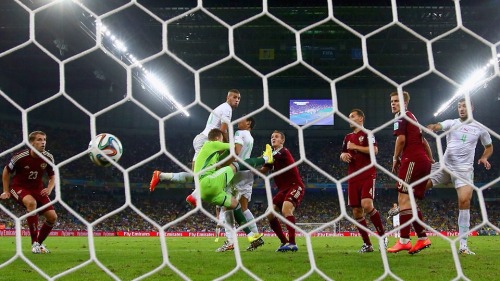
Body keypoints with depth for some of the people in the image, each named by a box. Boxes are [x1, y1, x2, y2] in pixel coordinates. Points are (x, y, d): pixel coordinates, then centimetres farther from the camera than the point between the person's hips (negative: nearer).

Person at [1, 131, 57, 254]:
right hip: (19, 187, -5)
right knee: (31, 202, -38)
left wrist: (49, 188, -13)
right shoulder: (20, 156, -21)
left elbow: (52, 176, 6)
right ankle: (34, 243, -30)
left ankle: (39, 243, 17)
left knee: (52, 216, -9)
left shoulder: (48, 157, -10)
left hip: (38, 188, 5)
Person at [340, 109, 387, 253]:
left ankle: (382, 235, -8)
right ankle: (367, 244, 10)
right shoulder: (348, 137, 19)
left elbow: (374, 150, -17)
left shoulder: (367, 133, -1)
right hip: (353, 178, 7)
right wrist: (343, 155, 4)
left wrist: (355, 147, -12)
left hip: (367, 176, -7)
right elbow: (342, 154, 27)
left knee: (367, 205, -25)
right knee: (356, 212, 2)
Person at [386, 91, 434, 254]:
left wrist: (395, 159, -3)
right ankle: (422, 238, 7)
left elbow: (401, 138, -14)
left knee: (404, 198, -12)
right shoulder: (412, 118, 27)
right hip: (423, 161, 9)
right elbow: (423, 141, 28)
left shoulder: (401, 117, -1)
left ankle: (404, 241, -19)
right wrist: (431, 160, 30)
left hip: (412, 159, -9)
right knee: (411, 201, 12)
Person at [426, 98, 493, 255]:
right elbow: (437, 126, -17)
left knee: (464, 200, -18)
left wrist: (484, 158, 1)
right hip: (445, 165, 1)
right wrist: (431, 127, -41)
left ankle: (463, 245, -14)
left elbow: (489, 147, 23)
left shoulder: (480, 128, 8)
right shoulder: (451, 123, 5)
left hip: (464, 169, -1)